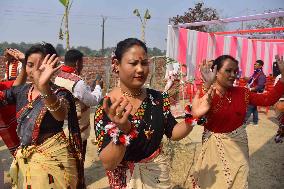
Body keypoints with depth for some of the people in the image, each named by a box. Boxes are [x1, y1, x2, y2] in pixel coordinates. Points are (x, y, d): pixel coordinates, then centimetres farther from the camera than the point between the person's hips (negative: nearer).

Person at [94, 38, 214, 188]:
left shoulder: (157, 98, -7)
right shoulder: (107, 108, -21)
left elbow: (173, 133, 1)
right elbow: (108, 164, -25)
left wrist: (193, 116, -16)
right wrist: (122, 131, -41)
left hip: (159, 173, 4)